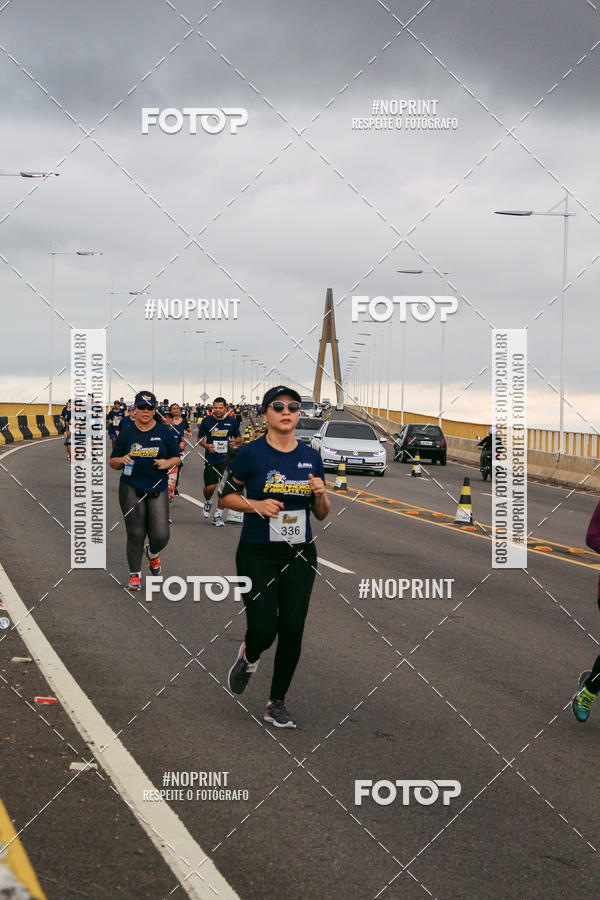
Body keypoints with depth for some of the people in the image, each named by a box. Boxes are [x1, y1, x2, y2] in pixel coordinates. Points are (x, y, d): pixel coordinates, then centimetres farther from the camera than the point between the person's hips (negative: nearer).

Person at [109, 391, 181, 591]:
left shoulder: (164, 432, 5)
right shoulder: (127, 433, 5)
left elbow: (177, 458, 12)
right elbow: (112, 462, 10)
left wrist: (168, 463, -10)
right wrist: (122, 460, -11)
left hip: (158, 489, 0)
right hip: (131, 488, 0)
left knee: (161, 536, -6)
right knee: (136, 533, -1)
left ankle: (152, 552, 30)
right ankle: (135, 574, 14)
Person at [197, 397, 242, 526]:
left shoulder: (232, 422, 1)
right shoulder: (206, 421, -1)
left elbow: (239, 438, 13)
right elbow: (199, 439, 7)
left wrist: (235, 441, -10)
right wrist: (207, 446, -12)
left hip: (227, 460, 1)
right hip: (211, 460, -1)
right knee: (210, 487, -3)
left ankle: (218, 514, 11)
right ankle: (208, 502, 31)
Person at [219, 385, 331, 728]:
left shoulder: (311, 457, 5)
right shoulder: (251, 453, -6)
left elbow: (322, 514, 11)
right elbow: (226, 496, 1)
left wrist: (321, 494, -10)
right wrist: (257, 504, -15)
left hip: (300, 556, 3)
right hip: (257, 555, -3)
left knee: (292, 629, -2)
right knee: (263, 629, -11)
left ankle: (277, 703, 13)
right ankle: (249, 658, 27)